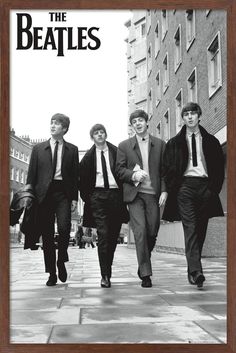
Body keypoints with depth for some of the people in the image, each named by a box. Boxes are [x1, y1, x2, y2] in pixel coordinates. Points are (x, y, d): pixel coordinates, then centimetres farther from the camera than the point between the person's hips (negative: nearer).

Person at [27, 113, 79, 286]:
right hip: (44, 193, 1)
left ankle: (61, 262, 6)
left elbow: (75, 175, 8)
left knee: (64, 227, -20)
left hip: (63, 193, -1)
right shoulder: (38, 148, 11)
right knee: (47, 234, 3)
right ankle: (51, 273, 12)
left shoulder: (72, 150, 10)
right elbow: (32, 174, 9)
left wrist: (75, 198, 0)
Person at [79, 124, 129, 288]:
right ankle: (105, 275, -11)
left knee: (113, 235, 6)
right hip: (98, 196, -1)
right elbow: (82, 179, 11)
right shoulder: (88, 156, 7)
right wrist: (87, 197, 2)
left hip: (115, 195, 2)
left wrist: (123, 194, 0)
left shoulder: (116, 152, 7)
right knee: (103, 234, -11)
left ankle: (107, 270, 23)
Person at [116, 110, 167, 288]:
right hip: (135, 194, -1)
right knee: (140, 231, -12)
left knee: (152, 232, 2)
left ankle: (143, 264, 28)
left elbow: (165, 170, 8)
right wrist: (134, 175, -11)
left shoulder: (160, 144, 12)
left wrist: (164, 191, -3)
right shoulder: (124, 146, 11)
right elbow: (119, 170, 7)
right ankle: (145, 274, -9)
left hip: (153, 194, 1)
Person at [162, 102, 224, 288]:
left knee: (201, 231, 4)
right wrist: (174, 189, -3)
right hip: (185, 186, -2)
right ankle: (196, 271, -23)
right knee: (190, 229, -14)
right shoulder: (175, 143, 11)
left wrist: (214, 188, 1)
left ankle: (192, 271, 15)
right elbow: (168, 169, 8)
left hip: (205, 186, 2)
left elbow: (219, 167, 11)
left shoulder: (211, 141, 14)